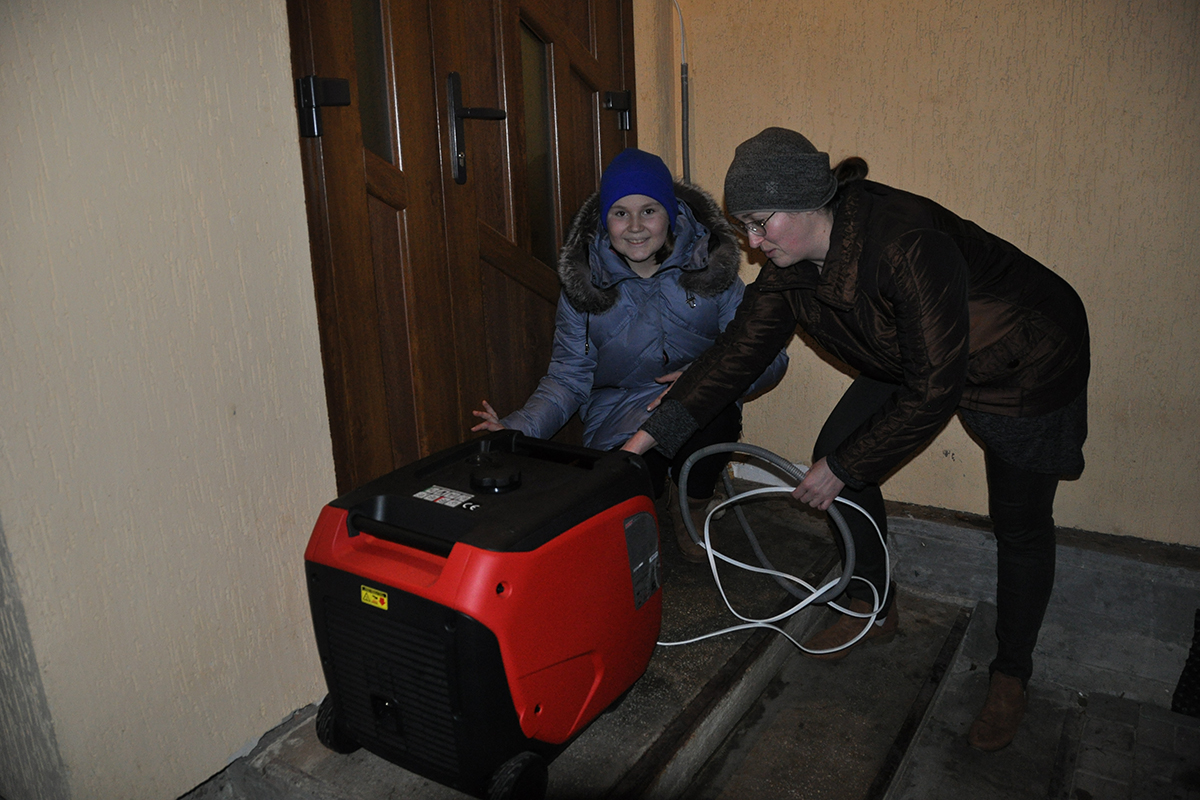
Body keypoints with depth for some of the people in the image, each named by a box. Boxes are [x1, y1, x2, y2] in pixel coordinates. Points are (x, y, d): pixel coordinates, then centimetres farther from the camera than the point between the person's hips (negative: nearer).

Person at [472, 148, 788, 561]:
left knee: (718, 412, -36)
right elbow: (569, 377, -1)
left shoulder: (711, 269, -7)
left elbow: (769, 356, -7)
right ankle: (658, 498, 13)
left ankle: (692, 505, -1)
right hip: (618, 417, 0)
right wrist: (519, 428, -19)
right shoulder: (583, 283, -4)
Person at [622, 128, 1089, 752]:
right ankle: (873, 609, 22)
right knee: (835, 453, 0)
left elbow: (935, 390, -34)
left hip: (1023, 364, -7)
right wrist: (652, 433, -19)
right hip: (909, 360, 7)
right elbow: (740, 349, -13)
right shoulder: (792, 262, -15)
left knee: (1020, 524, 2)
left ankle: (1010, 676, 26)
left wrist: (842, 468, -26)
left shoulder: (909, 248, -39)